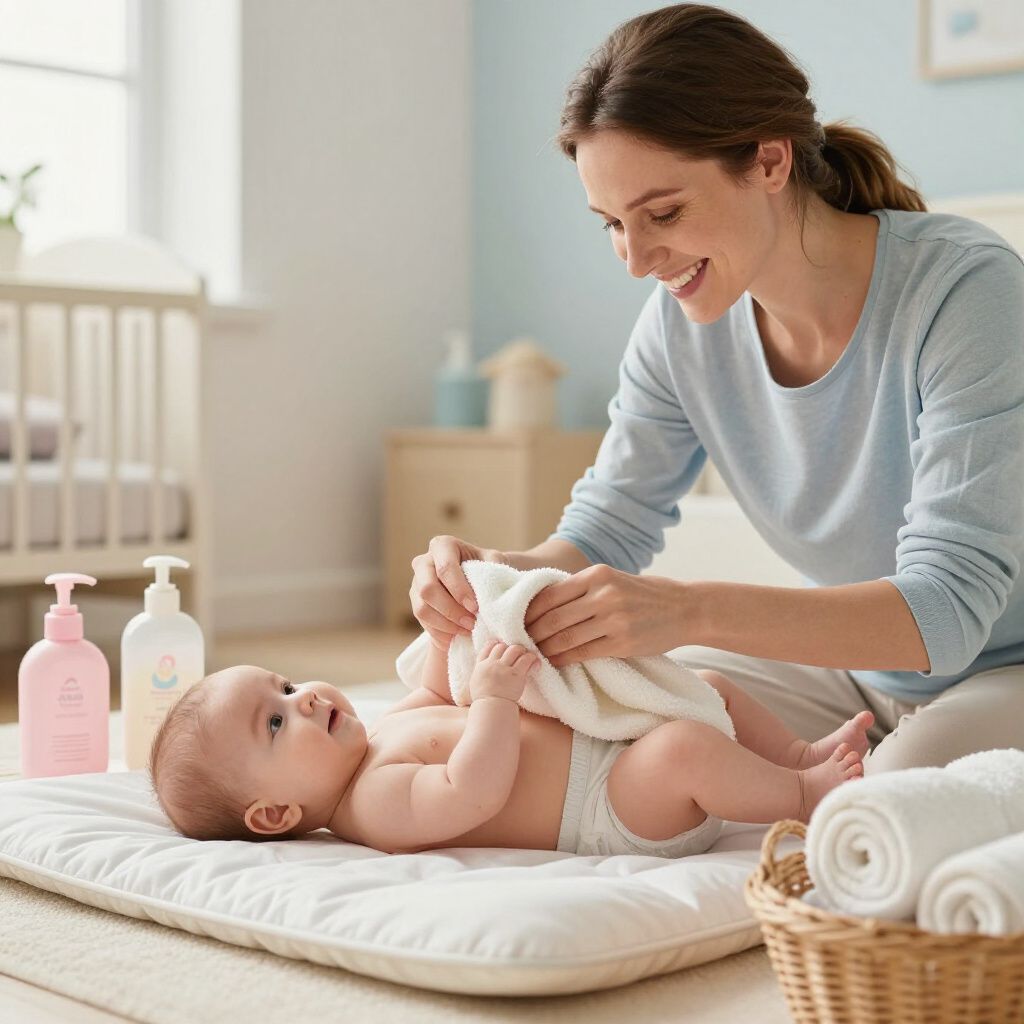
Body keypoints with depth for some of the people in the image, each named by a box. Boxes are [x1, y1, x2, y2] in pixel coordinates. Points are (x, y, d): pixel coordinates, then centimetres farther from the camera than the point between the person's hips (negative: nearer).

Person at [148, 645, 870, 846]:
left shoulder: (378, 737, 10)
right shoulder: (377, 802, -22)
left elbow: (436, 696, 29)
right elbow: (474, 792, -37)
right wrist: (495, 695, -33)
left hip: (612, 747, 11)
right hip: (611, 815, -11)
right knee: (681, 747, -34)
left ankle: (801, 753, 22)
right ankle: (802, 792, -10)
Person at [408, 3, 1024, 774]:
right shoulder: (683, 319, -9)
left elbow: (948, 607, -33)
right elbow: (610, 525, -5)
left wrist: (691, 610, -46)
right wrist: (501, 572, -29)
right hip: (852, 662, 5)